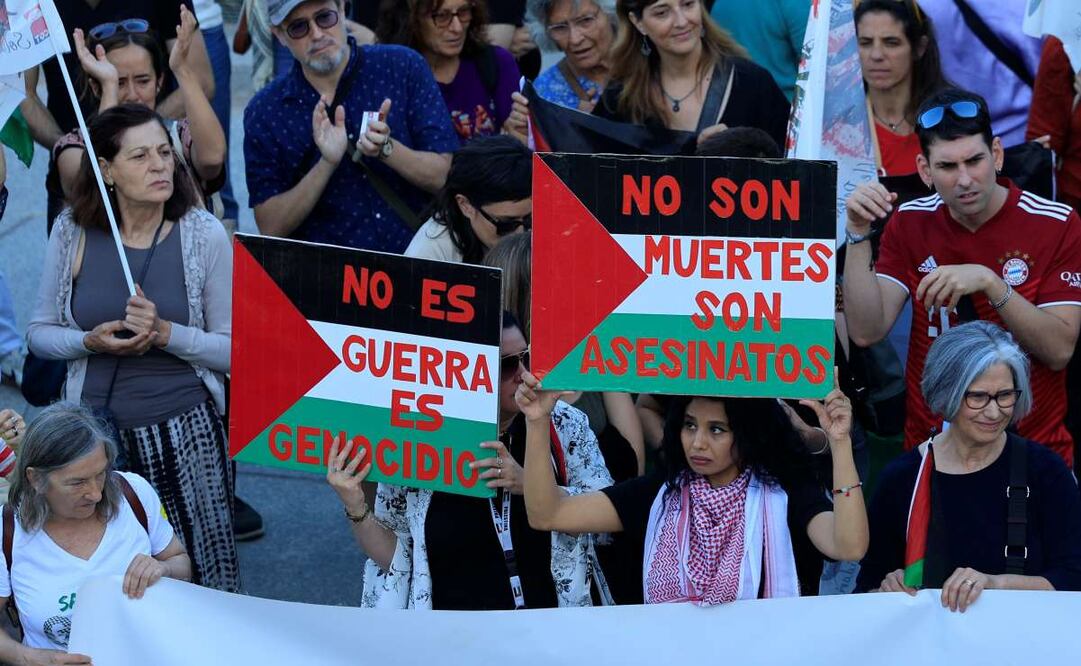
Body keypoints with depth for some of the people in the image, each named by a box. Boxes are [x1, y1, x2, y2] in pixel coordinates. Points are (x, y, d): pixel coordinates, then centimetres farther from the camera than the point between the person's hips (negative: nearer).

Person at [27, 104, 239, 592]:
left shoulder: (205, 236, -6)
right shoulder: (73, 232, -1)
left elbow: (235, 350, -5)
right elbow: (39, 333, 7)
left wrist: (164, 333, -20)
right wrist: (92, 341, -13)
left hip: (185, 429, -2)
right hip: (96, 427, 2)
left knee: (199, 572, 1)